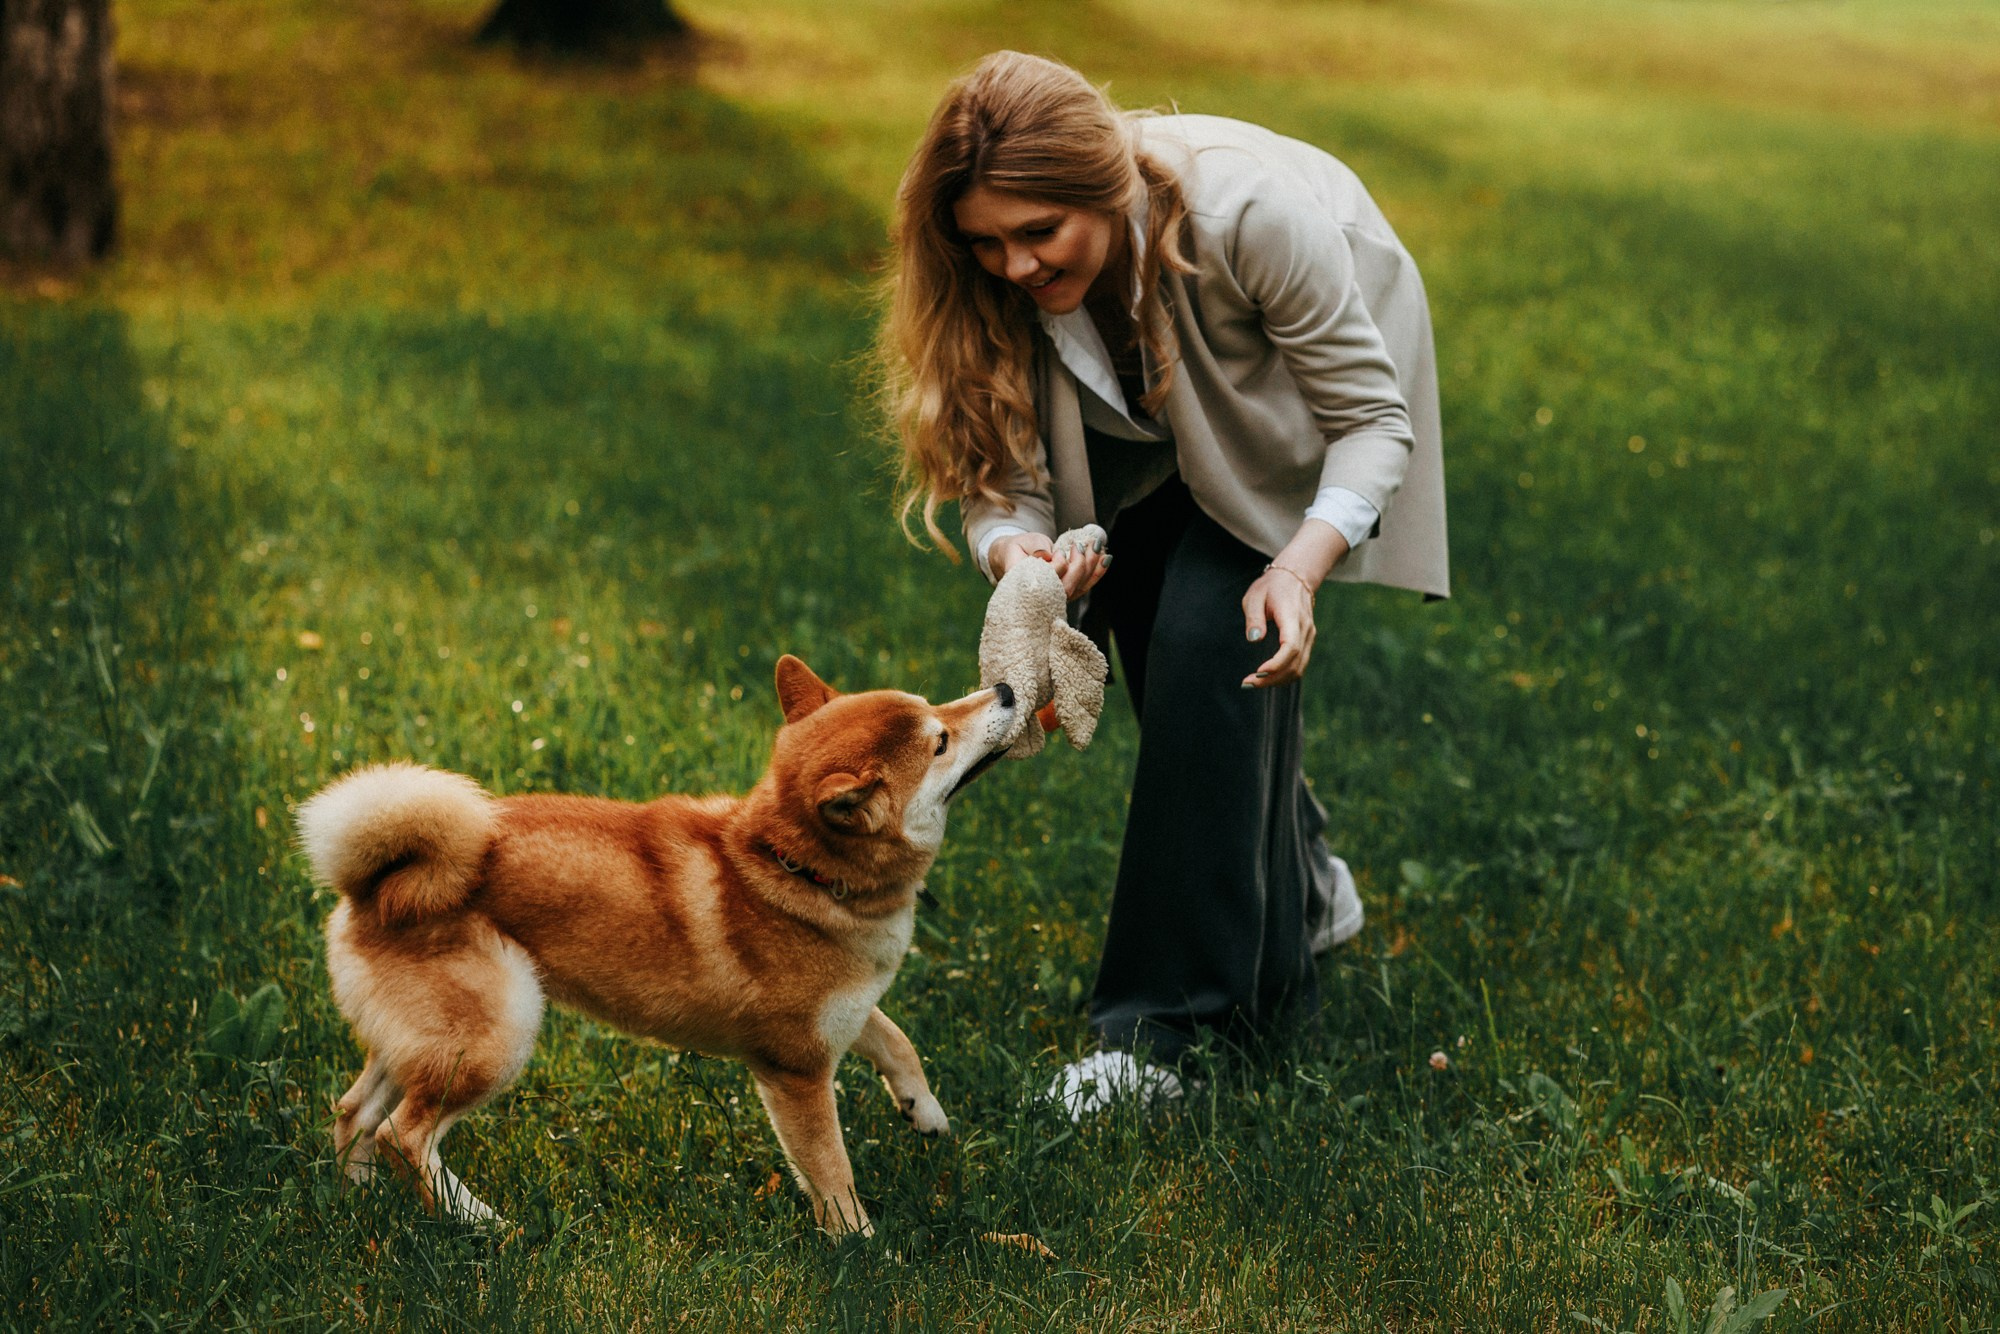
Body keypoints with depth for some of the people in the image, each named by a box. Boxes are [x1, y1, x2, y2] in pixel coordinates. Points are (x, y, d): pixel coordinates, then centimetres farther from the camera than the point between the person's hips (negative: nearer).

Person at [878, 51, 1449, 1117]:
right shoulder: (995, 278, -29)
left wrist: (1304, 564, -46)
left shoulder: (1248, 211, -41)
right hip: (1153, 421, 5)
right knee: (1158, 652, 2)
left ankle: (1156, 1026, -17)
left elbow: (1373, 420, -30)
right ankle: (1297, 895, 31)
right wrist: (1012, 551, -49)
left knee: (1208, 640, -20)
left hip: (1310, 377, -5)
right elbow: (1000, 472, -25)